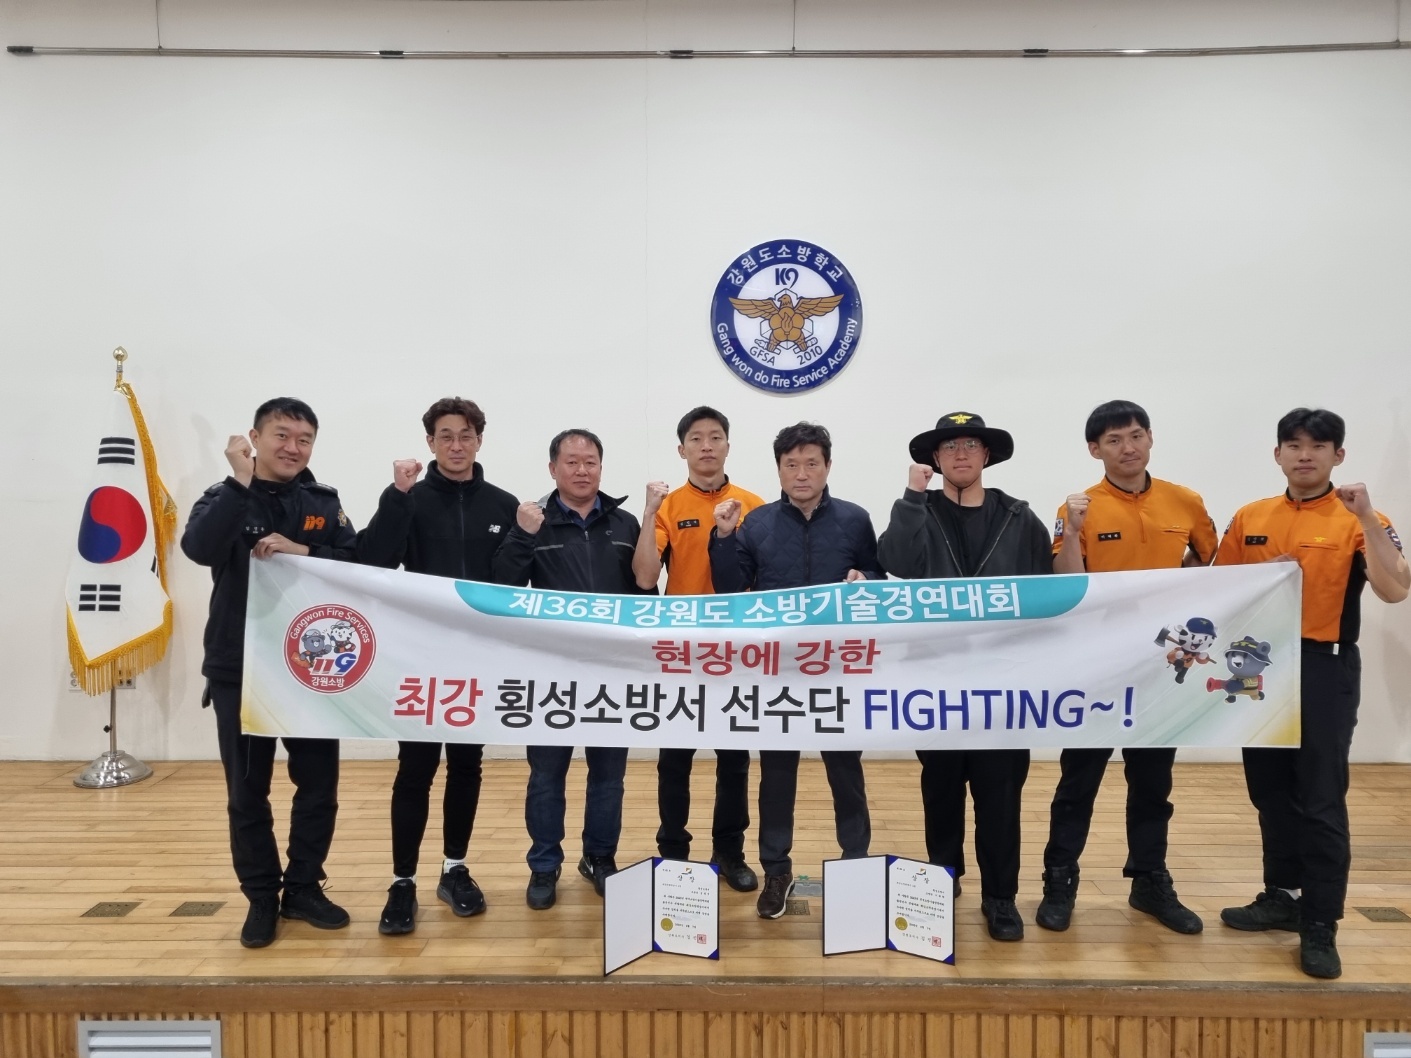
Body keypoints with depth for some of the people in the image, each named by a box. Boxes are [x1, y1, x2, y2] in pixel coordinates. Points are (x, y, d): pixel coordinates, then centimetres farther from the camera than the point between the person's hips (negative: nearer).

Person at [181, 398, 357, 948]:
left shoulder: (325, 501, 5)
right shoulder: (226, 498, -2)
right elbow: (199, 548, -22)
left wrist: (302, 552, -18)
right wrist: (241, 482, -24)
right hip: (239, 669, -2)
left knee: (319, 785, 8)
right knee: (247, 792, 8)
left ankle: (304, 889, 26)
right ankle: (261, 898, 24)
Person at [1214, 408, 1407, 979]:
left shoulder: (1359, 521, -5)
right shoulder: (1249, 518, 6)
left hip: (1324, 669, -4)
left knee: (1321, 800, -2)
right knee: (1271, 792, 14)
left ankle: (1320, 925, 10)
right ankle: (1282, 896, 29)